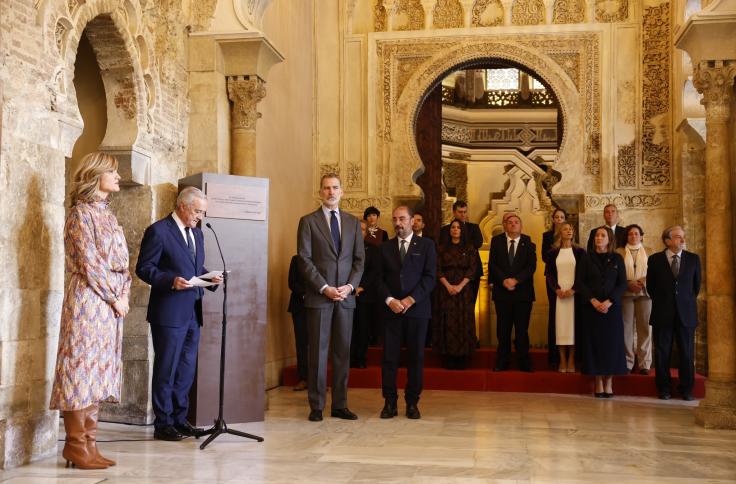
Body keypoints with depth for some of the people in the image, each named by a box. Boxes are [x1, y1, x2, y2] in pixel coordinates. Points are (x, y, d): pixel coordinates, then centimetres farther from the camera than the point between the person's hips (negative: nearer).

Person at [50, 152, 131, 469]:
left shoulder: (106, 214, 18)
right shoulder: (82, 214, -7)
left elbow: (121, 263, 16)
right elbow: (90, 264, -14)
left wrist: (125, 295, 3)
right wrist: (115, 298, -10)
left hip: (110, 304, 8)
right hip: (89, 301, -8)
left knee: (98, 370, 8)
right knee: (83, 365, -6)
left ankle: (88, 444, 13)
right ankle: (76, 446, 1)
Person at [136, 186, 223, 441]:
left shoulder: (197, 233, 16)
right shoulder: (158, 231, -9)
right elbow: (144, 268, -11)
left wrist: (210, 278, 3)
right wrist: (171, 281, -24)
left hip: (192, 313, 8)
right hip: (169, 313, -8)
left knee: (186, 370, 13)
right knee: (166, 370, 1)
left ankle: (180, 420, 23)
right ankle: (163, 424, 11)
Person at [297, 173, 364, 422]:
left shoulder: (353, 222, 13)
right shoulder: (308, 221, 2)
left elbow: (359, 259, 10)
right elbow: (305, 260, -5)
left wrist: (350, 286, -5)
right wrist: (324, 288, -12)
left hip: (346, 296, 3)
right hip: (318, 296, -3)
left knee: (343, 351, 6)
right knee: (318, 351, -1)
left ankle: (340, 405, 13)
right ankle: (316, 406, 6)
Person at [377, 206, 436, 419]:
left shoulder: (426, 245, 6)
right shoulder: (385, 248, 13)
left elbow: (430, 277, -2)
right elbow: (380, 279, 8)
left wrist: (410, 299, -11)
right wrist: (389, 300, -9)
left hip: (417, 308, -1)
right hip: (391, 309, 2)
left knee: (416, 357, 2)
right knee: (389, 357, -1)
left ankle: (412, 403, 11)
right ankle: (390, 402, 5)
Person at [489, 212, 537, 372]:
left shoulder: (528, 242, 3)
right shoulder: (496, 241, 6)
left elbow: (531, 266, -5)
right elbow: (492, 264, 0)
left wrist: (515, 280, -15)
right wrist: (504, 280, -14)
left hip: (523, 291, -1)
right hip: (502, 291, 1)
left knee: (522, 329, 2)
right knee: (503, 329, 5)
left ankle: (524, 363, 10)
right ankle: (502, 362, 12)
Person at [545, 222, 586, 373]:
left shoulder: (580, 252, 6)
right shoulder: (552, 253, 9)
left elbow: (582, 273, 0)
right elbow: (549, 273, 5)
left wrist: (573, 289, -13)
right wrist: (557, 289, -10)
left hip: (574, 293, -1)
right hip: (558, 294, 1)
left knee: (573, 324, -3)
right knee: (559, 325, -2)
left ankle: (571, 361, 2)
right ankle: (562, 360, 2)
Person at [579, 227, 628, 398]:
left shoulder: (617, 258, 5)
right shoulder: (587, 258, 5)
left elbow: (622, 283, 0)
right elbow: (581, 282, 0)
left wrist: (609, 302, -13)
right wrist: (593, 301, -13)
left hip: (612, 307, 0)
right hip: (592, 307, 0)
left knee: (612, 343, 0)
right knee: (594, 343, 0)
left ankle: (609, 382, 7)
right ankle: (598, 382, 5)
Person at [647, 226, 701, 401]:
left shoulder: (693, 259, 5)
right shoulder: (655, 259, 1)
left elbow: (696, 285, 13)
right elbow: (650, 286, 9)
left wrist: (687, 302, 14)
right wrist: (661, 303, 10)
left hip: (686, 313, 1)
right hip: (663, 314, -1)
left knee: (687, 353, 3)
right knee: (662, 353, 3)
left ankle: (686, 390, 15)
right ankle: (664, 389, 13)